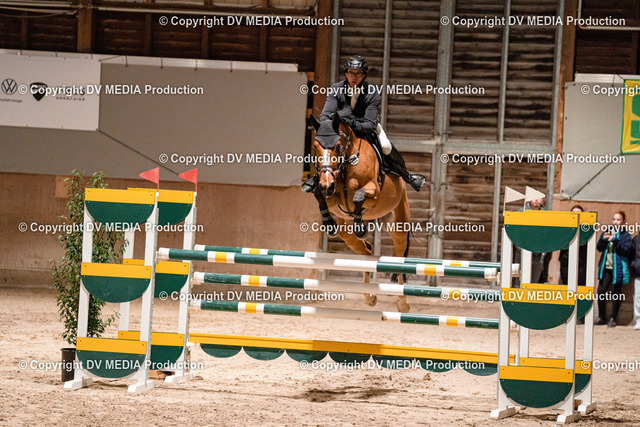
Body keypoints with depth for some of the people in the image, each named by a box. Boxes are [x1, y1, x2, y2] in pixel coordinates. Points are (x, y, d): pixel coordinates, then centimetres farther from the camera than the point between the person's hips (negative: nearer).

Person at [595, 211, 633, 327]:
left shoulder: (625, 235, -1)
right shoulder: (607, 231, 11)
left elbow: (626, 250, -12)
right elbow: (599, 248, 9)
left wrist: (615, 241, -21)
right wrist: (603, 240, -11)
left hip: (618, 268, -4)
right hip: (606, 268, 4)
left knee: (616, 294, 2)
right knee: (601, 291, -1)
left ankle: (613, 318, 11)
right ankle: (601, 317, 12)